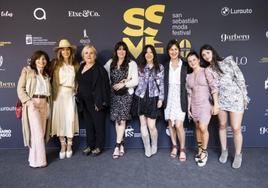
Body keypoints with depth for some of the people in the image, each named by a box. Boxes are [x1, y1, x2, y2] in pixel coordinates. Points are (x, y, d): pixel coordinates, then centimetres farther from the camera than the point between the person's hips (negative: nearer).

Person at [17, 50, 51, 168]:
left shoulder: (46, 74, 18)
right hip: (32, 104, -5)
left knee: (39, 133, 8)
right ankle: (38, 160, 3)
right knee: (38, 133, -9)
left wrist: (48, 104, 5)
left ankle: (33, 157, 21)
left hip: (44, 104, 5)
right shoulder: (27, 71, 1)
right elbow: (20, 89, -4)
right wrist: (28, 101, -15)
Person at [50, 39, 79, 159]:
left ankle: (69, 146, 16)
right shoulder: (55, 64, 1)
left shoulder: (75, 65, 6)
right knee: (60, 119, 3)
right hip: (58, 95, -1)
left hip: (70, 96, 1)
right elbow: (50, 78, -4)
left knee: (70, 120, 0)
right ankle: (63, 145, 18)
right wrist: (52, 94, -9)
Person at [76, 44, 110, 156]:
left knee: (98, 124, 6)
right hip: (84, 103, 6)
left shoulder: (99, 69, -11)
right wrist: (79, 98, 11)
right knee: (88, 125, 15)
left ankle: (99, 146, 20)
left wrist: (100, 102, -19)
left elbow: (103, 86, -15)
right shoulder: (81, 67, 10)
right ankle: (90, 145, 28)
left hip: (95, 102, -6)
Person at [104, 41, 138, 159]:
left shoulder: (131, 63, -1)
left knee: (122, 119, -7)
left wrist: (123, 84, -15)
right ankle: (121, 144, 17)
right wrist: (111, 85, -3)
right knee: (117, 119, 6)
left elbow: (135, 81, -4)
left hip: (125, 94, -3)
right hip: (114, 94, 3)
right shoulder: (110, 63, 9)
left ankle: (117, 145, -1)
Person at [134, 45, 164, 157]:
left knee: (151, 126, -3)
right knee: (143, 124, 4)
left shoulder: (159, 67, 4)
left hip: (153, 98, -2)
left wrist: (161, 98, -5)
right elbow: (138, 82, 11)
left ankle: (154, 146, 22)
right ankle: (147, 148, 18)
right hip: (141, 98, 2)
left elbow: (161, 84, 1)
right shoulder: (140, 67, 10)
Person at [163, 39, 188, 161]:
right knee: (170, 123, 9)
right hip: (168, 98, 3)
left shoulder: (185, 65, -1)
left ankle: (182, 149, 10)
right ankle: (174, 146, 27)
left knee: (178, 125, -9)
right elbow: (163, 83, 8)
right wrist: (162, 98, 2)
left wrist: (188, 99, -5)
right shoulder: (165, 66, 7)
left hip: (180, 98, -3)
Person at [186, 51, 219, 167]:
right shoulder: (188, 77, 9)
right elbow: (189, 94, 11)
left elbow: (214, 87, -10)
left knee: (203, 128, -13)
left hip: (205, 104, -5)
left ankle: (204, 152, 7)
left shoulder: (206, 71, -5)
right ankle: (200, 150, 26)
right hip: (194, 105, 5)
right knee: (198, 128, 11)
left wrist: (216, 104, -15)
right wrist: (188, 108, 9)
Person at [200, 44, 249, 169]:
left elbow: (239, 78, -3)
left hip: (236, 98, -3)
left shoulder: (228, 61, -1)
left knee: (236, 128, -3)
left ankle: (238, 155, 15)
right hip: (220, 101, 4)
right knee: (222, 126, 11)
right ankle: (224, 151, 30)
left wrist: (244, 96, -5)